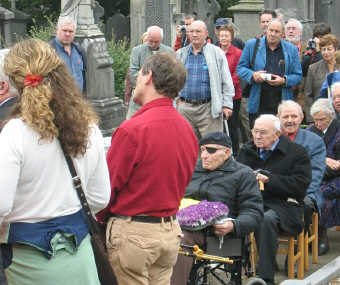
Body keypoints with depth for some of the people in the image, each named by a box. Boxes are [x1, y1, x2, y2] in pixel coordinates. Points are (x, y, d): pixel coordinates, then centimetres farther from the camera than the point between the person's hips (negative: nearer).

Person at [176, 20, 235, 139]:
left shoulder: (216, 53, 3)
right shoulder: (181, 54, 12)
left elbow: (226, 81, 2)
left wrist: (227, 104, -5)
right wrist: (177, 99, 8)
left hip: (208, 108, -3)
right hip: (185, 108, 3)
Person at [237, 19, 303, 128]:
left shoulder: (291, 49, 10)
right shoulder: (252, 45, 8)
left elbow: (298, 76, 9)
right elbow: (240, 68, 9)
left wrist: (284, 80, -10)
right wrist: (253, 75, -12)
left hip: (281, 104, 0)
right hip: (258, 104, 0)